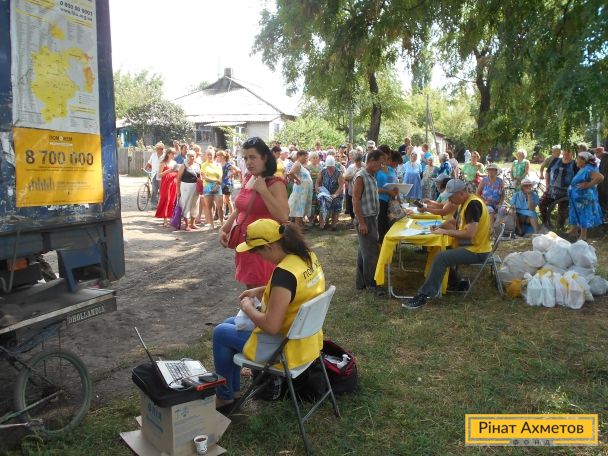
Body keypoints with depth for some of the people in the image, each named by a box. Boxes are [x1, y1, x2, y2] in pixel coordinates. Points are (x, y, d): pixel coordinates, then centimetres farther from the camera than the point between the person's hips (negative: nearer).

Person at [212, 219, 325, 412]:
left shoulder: (283, 272, -31)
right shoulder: (308, 255, -4)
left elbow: (270, 326, -30)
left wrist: (247, 308, -12)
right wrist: (260, 290, 8)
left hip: (286, 349, -9)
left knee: (221, 332, 11)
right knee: (231, 323, 23)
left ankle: (225, 398, 28)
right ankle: (233, 388, 35)